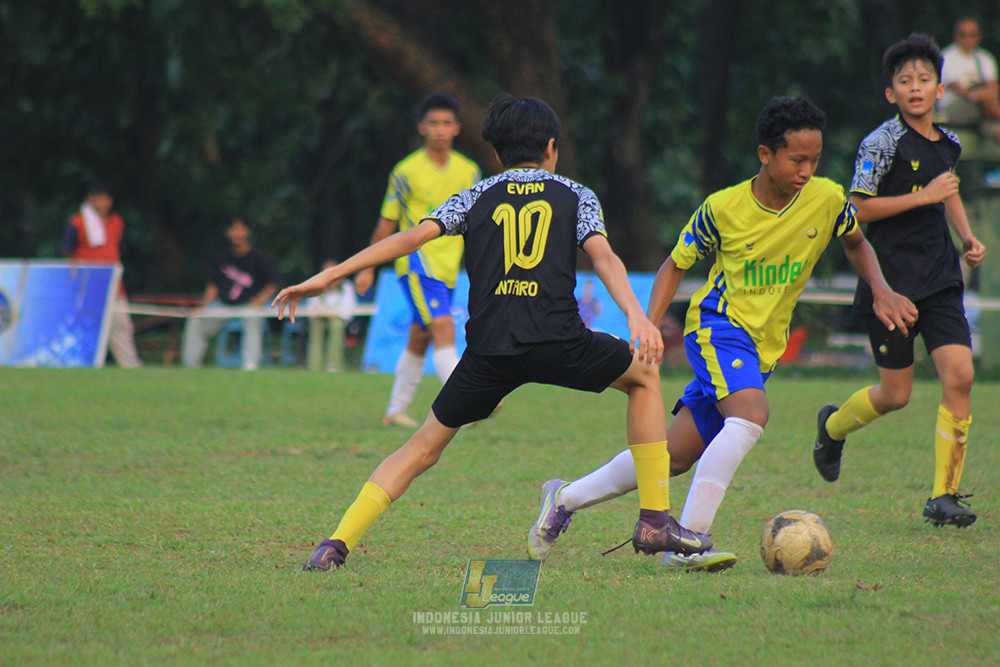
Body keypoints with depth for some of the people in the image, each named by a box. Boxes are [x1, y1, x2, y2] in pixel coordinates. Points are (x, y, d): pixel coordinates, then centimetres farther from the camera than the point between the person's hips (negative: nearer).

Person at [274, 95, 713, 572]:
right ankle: (655, 520, 19)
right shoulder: (575, 196, 17)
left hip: (488, 349, 2)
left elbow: (411, 237, 9)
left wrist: (328, 277, 8)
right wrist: (635, 316, -14)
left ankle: (339, 541, 1)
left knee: (425, 445, 16)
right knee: (643, 375, 25)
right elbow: (603, 255, -1)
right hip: (557, 341, -2)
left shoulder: (476, 197, 20)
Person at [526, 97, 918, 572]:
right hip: (718, 324, -5)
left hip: (762, 350, 5)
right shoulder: (723, 209, -12)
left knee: (672, 457, 3)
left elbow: (856, 242, 17)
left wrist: (881, 291, -1)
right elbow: (676, 264, 2)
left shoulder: (827, 199, -5)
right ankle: (688, 540, -34)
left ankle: (565, 498, 21)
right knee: (751, 414, -33)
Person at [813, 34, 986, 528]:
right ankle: (833, 426, 36)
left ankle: (943, 495, -4)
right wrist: (923, 196, -17)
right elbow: (858, 209, -13)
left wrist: (967, 237, 16)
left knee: (959, 376, -12)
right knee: (896, 394, 2)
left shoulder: (947, 144, 10)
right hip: (891, 278, -5)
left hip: (939, 279, 5)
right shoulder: (883, 142, -10)